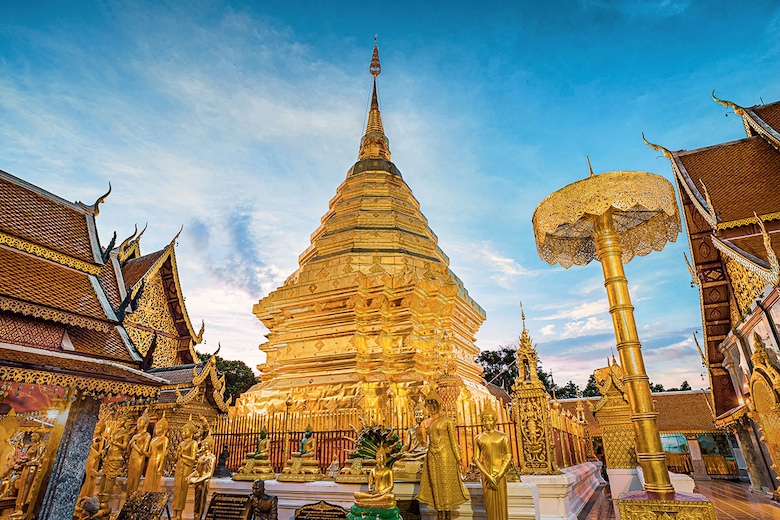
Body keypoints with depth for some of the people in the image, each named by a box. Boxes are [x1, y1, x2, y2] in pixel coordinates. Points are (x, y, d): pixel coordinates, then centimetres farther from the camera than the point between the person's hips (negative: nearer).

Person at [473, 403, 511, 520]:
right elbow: (476, 459, -1)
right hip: (486, 474, 1)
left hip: (500, 474, -1)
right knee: (489, 502, 5)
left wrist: (498, 476, -10)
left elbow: (508, 458, -4)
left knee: (501, 502, 5)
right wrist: (488, 476, -10)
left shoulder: (503, 437, -3)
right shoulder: (478, 439, 2)